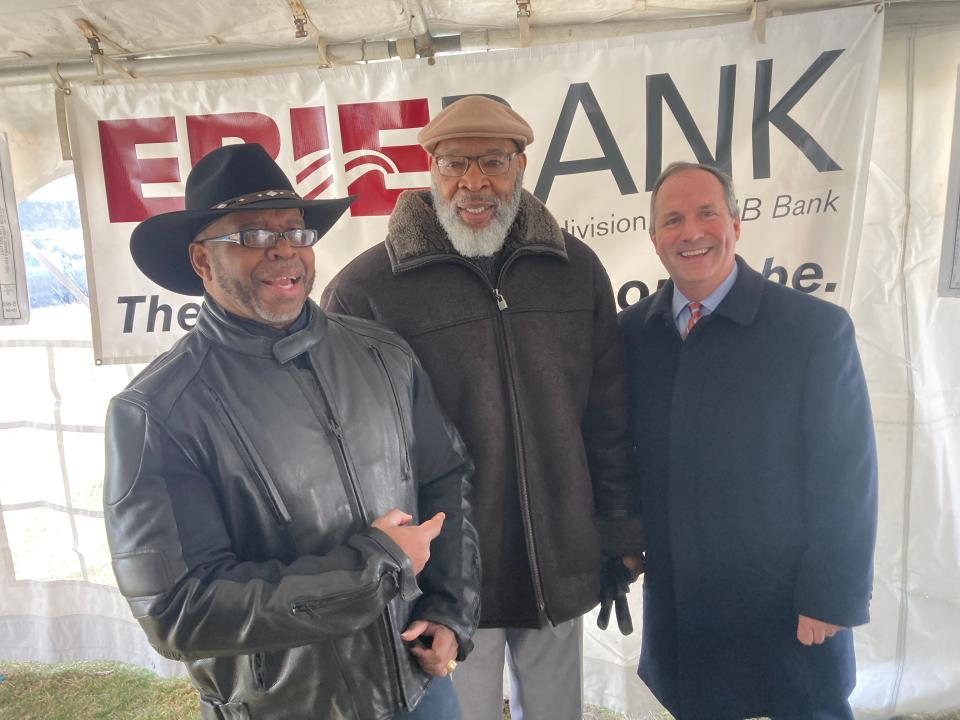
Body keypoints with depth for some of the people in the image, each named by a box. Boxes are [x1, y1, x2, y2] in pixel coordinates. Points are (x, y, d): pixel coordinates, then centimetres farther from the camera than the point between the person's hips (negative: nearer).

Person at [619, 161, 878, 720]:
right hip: (675, 606, 3)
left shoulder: (817, 328, -12)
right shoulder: (632, 332, -2)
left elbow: (846, 480, -11)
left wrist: (830, 600, -10)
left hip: (789, 613, -3)